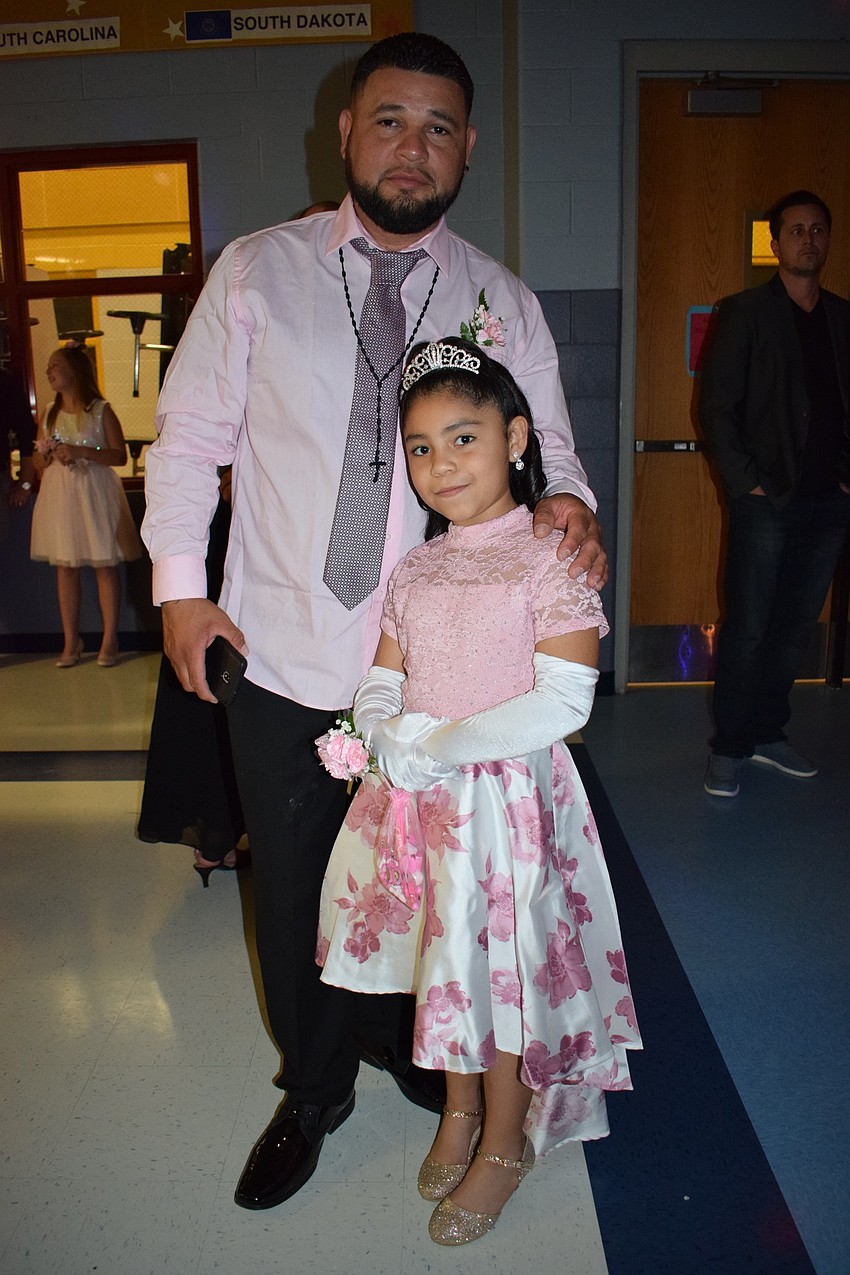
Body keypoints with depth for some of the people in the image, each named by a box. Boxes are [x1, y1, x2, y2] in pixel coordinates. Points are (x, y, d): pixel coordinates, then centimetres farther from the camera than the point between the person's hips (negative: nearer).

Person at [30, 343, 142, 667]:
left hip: (94, 492, -5)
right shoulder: (49, 414, 12)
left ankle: (109, 640, 6)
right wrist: (50, 455, -5)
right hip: (59, 493, 5)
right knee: (65, 566, 4)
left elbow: (120, 456, -9)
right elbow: (40, 462, 18)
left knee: (104, 565, -2)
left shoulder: (100, 411, -3)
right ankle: (71, 642, 12)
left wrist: (80, 452, -18)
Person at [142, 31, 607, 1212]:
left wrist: (568, 501, -18)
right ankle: (313, 1092, 39)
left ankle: (404, 1043, 47)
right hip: (281, 658, 0)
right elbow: (187, 436, 3)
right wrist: (179, 582, -5)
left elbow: (545, 447, 5)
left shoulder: (506, 303, 4)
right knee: (294, 891, 13)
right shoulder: (256, 272, 1)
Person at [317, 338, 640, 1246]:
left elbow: (563, 701, -18)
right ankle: (459, 1110, 42)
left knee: (505, 961, 6)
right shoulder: (413, 571, 8)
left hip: (509, 799, -5)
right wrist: (392, 739, -14)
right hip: (418, 798, 5)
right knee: (447, 958, 17)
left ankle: (503, 1145, 31)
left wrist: (445, 746, -20)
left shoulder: (549, 559, -10)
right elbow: (379, 686, 8)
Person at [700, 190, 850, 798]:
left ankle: (768, 733, 23)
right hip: (767, 500, -4)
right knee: (747, 631, -3)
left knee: (795, 629, 9)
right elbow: (717, 405, -4)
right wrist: (745, 482, -10)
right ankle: (729, 749, 9)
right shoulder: (745, 312, 1)